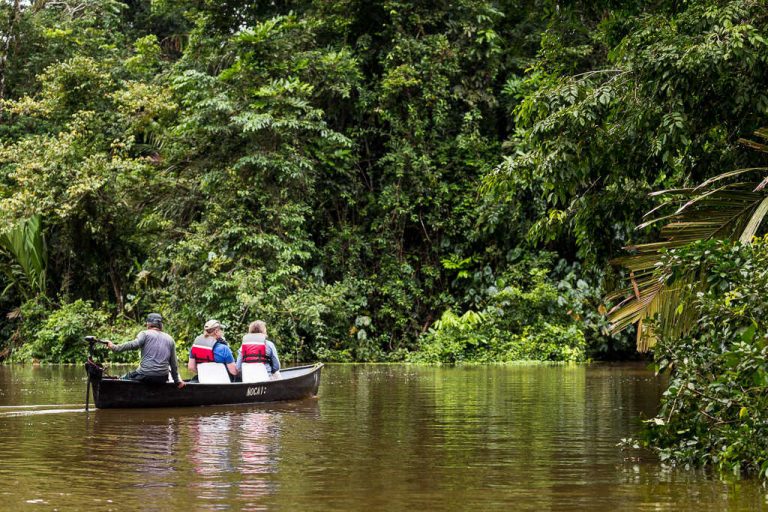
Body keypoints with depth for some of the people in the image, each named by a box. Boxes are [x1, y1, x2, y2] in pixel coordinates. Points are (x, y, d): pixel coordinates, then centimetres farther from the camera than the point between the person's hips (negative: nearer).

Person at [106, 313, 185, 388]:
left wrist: (114, 347, -17)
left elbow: (134, 345, -19)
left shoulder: (145, 334, 2)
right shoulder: (170, 339, 16)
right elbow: (173, 364, 17)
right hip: (162, 379, 5)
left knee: (122, 379, 15)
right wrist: (177, 381, 26)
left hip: (145, 376, -5)